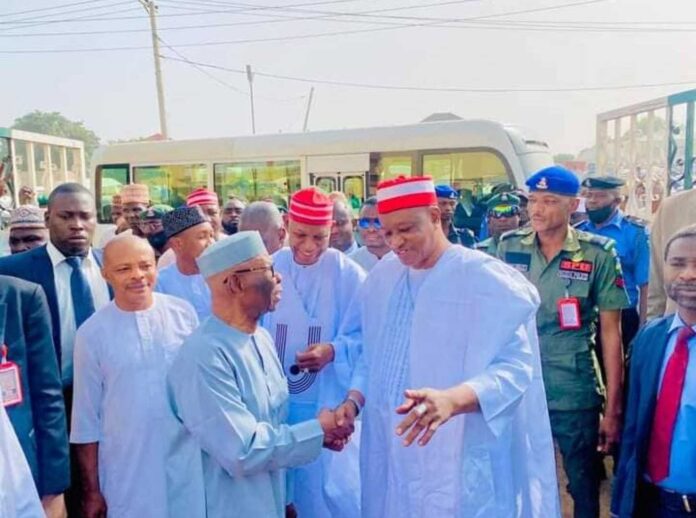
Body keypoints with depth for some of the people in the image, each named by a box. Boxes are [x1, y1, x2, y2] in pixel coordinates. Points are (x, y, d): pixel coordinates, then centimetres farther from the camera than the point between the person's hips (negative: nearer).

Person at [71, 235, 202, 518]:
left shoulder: (184, 313, -3)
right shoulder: (92, 332, -6)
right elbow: (86, 418, 0)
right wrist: (91, 490, 2)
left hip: (189, 462, 1)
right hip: (127, 473, -1)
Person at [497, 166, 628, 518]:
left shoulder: (598, 255, -7)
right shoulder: (508, 247, -1)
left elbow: (610, 331, -5)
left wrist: (613, 407, -6)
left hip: (575, 394, -2)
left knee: (583, 485, 14)